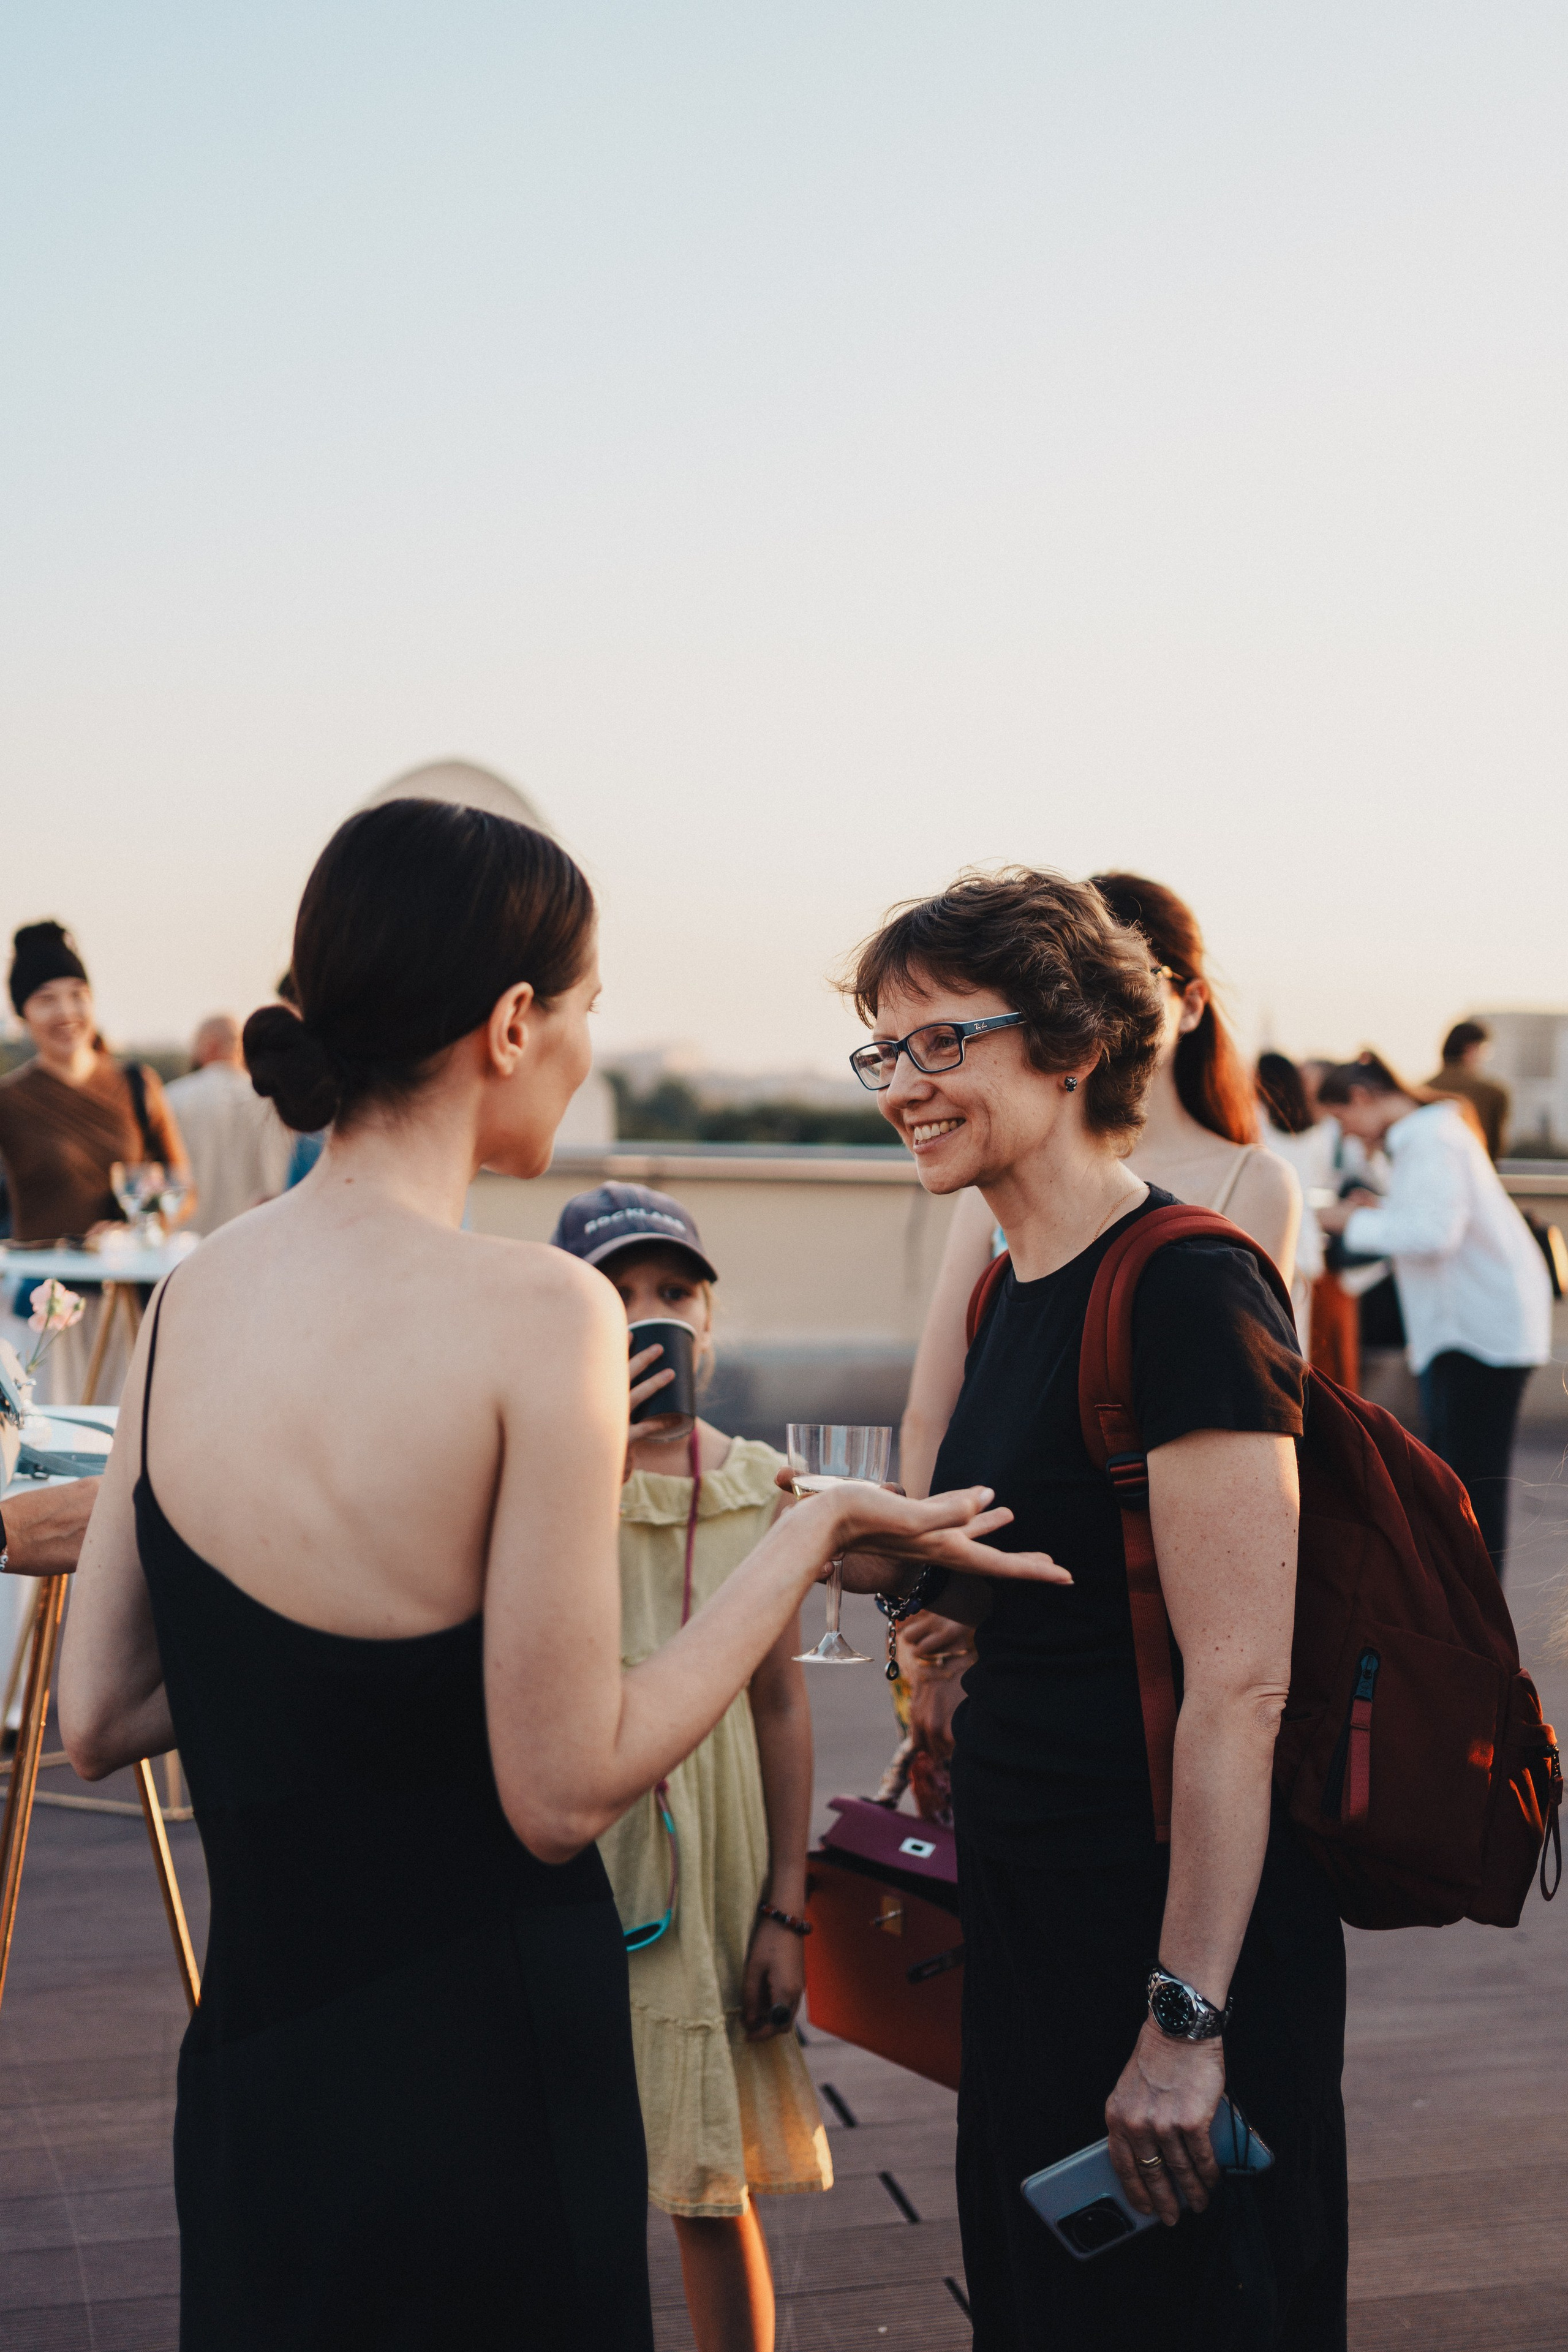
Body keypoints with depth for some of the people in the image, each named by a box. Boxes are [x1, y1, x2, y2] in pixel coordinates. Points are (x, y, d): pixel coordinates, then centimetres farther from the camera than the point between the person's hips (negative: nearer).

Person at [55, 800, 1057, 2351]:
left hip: (246, 2066, 5)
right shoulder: (535, 1314, -20)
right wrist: (811, 1537, -9)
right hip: (475, 2087, -5)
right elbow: (563, 1791, -17)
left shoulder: (193, 1295, -2)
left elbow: (96, 1720, 4)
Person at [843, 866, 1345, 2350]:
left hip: (1170, 1920, -9)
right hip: (1026, 1908, 9)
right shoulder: (1010, 1294, 9)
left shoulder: (1187, 1294, -19)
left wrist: (1186, 2018, -24)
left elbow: (1241, 1686, -23)